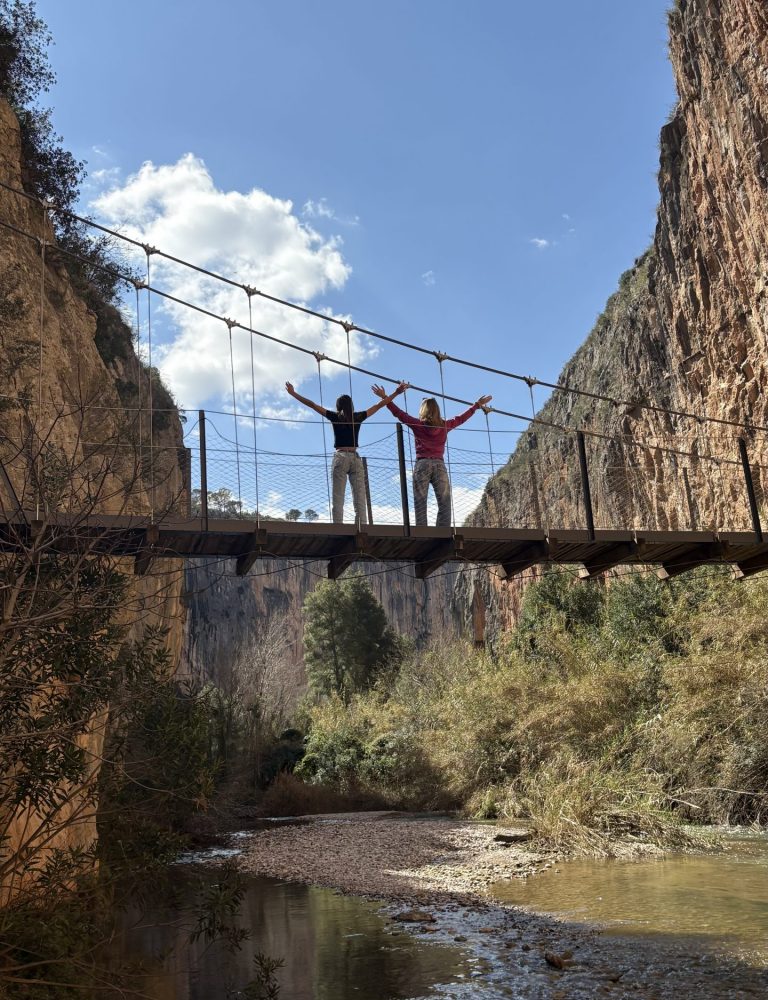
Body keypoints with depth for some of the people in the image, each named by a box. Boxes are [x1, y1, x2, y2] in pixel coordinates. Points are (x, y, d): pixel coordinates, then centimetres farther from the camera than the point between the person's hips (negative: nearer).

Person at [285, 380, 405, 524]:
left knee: (338, 499, -6)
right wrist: (396, 393, 26)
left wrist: (293, 393, 15)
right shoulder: (358, 417, 10)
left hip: (340, 458, -2)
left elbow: (312, 404, 9)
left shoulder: (335, 416, 6)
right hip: (356, 458, 2)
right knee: (360, 500, -2)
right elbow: (380, 405, 18)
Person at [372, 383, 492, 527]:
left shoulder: (417, 424, 6)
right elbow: (461, 418, 25)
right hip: (439, 465, 1)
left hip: (422, 464, -1)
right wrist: (477, 405, 38)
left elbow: (399, 413, 6)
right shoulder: (445, 425, 12)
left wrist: (385, 398, 12)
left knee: (420, 503, -5)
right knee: (444, 503, -1)